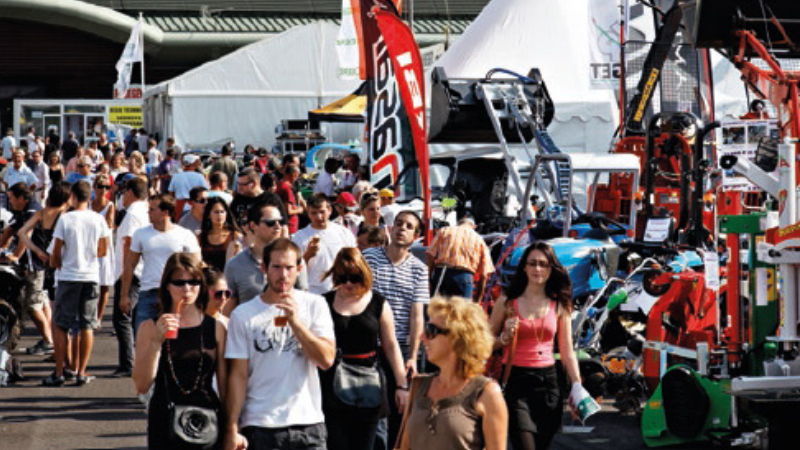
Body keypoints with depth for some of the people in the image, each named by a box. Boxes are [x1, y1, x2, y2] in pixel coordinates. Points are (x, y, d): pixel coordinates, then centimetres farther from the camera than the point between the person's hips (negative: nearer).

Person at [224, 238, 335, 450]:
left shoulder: (314, 305, 5)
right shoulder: (243, 315, 2)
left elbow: (327, 360, -5)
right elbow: (238, 375, 0)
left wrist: (294, 320, -14)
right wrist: (232, 430, -6)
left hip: (308, 425, 1)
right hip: (259, 425, -1)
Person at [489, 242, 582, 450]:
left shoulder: (559, 306, 8)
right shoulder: (507, 302, 2)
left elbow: (567, 353, 11)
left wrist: (578, 387, 3)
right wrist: (505, 337, -11)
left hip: (548, 381, 3)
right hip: (516, 381, -3)